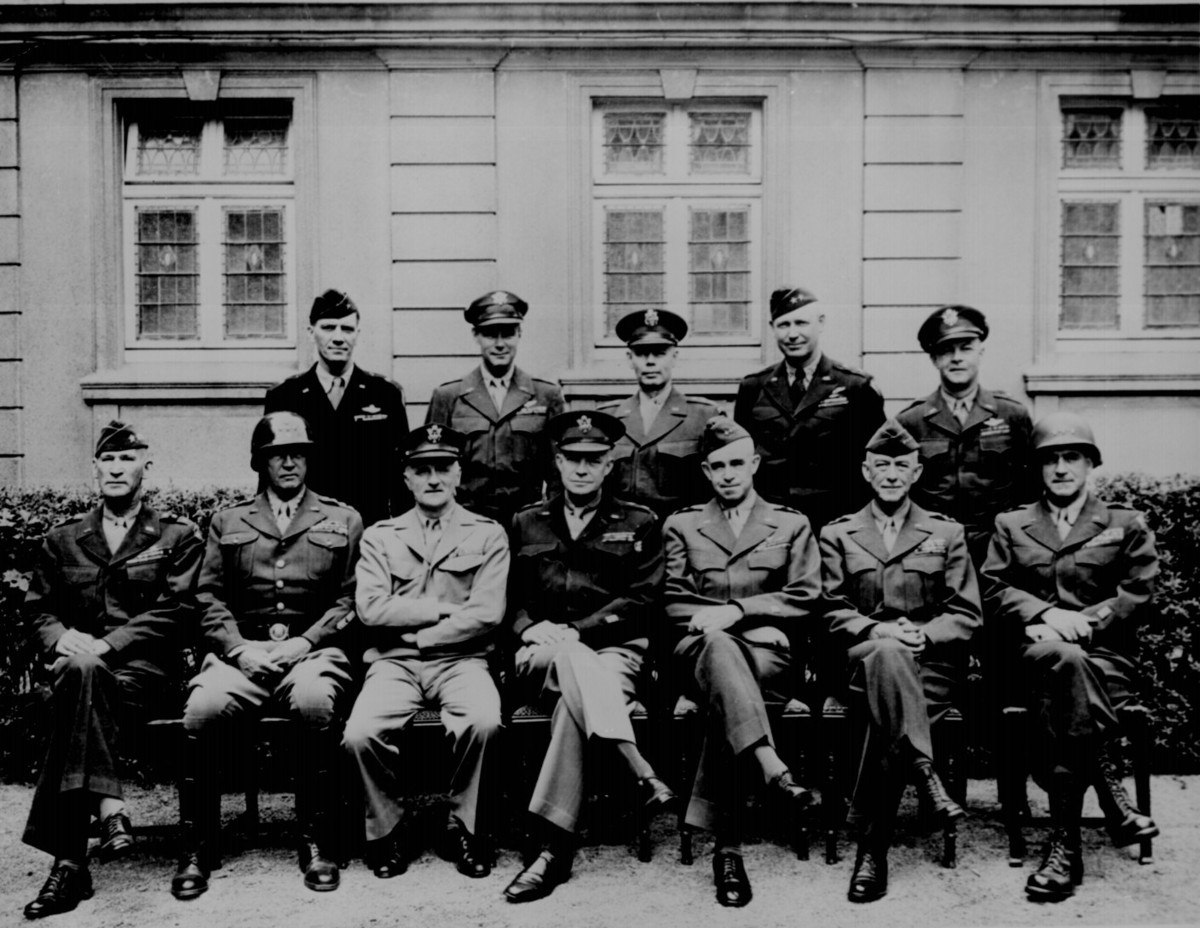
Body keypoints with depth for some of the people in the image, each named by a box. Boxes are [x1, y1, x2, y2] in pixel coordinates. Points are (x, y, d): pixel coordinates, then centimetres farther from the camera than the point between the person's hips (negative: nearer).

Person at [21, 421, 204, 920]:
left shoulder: (178, 536, 9)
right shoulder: (62, 539, 20)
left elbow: (176, 611, -2)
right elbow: (38, 609, 17)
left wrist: (106, 645, -14)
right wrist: (62, 639, -7)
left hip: (145, 667, -2)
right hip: (80, 660, 3)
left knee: (82, 673, -35)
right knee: (79, 669, -35)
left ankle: (69, 861, -36)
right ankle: (107, 805, -38)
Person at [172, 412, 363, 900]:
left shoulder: (343, 520, 14)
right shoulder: (227, 522, 19)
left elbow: (348, 600, 6)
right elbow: (210, 598, 10)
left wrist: (305, 642, -9)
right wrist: (239, 648, -7)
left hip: (313, 650, -1)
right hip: (242, 652, 2)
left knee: (314, 703, -35)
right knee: (202, 709, -30)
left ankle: (316, 842, -20)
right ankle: (198, 845, -11)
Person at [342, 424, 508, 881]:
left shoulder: (487, 534, 8)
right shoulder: (380, 536, 12)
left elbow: (487, 614, -4)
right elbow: (371, 610, -2)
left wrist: (417, 634, -6)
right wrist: (443, 609, -6)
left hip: (460, 660, -1)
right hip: (393, 663, 1)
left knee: (484, 722, -32)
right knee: (360, 733, -27)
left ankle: (465, 829, -5)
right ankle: (387, 829, 2)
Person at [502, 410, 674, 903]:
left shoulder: (639, 524, 11)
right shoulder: (526, 522, 18)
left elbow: (639, 600, 0)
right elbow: (510, 596, 15)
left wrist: (575, 631, -12)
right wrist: (531, 627, -8)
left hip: (613, 650, -1)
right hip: (541, 654, 1)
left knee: (573, 703, -35)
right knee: (572, 662, -37)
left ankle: (555, 848, -34)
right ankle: (640, 772, -41)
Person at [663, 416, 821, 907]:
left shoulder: (791, 524, 18)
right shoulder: (681, 525, 20)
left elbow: (805, 598, 5)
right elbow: (671, 602, 11)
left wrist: (737, 611, -9)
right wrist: (712, 618, -9)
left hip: (767, 650, 1)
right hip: (700, 646, 0)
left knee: (724, 702, -37)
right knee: (720, 645, -41)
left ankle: (725, 843, -38)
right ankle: (772, 771, -56)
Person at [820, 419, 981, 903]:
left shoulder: (947, 533, 15)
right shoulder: (837, 534, 14)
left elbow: (966, 614, 8)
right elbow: (833, 611, 6)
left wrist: (922, 634, -11)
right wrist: (877, 631, -14)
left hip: (932, 662, 0)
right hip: (864, 657, 0)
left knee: (884, 717, -33)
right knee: (888, 656, -40)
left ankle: (871, 845, -28)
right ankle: (923, 773, -40)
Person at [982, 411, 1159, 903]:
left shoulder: (1127, 525, 15)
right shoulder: (1011, 525, 17)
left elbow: (1137, 596, 4)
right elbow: (995, 590, 6)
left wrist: (1082, 622, -11)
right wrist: (1046, 615, -13)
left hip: (1105, 653, 0)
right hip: (1037, 653, 0)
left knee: (1058, 708, -36)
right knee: (1062, 658, -39)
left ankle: (1064, 844, -29)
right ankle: (1111, 792, -34)